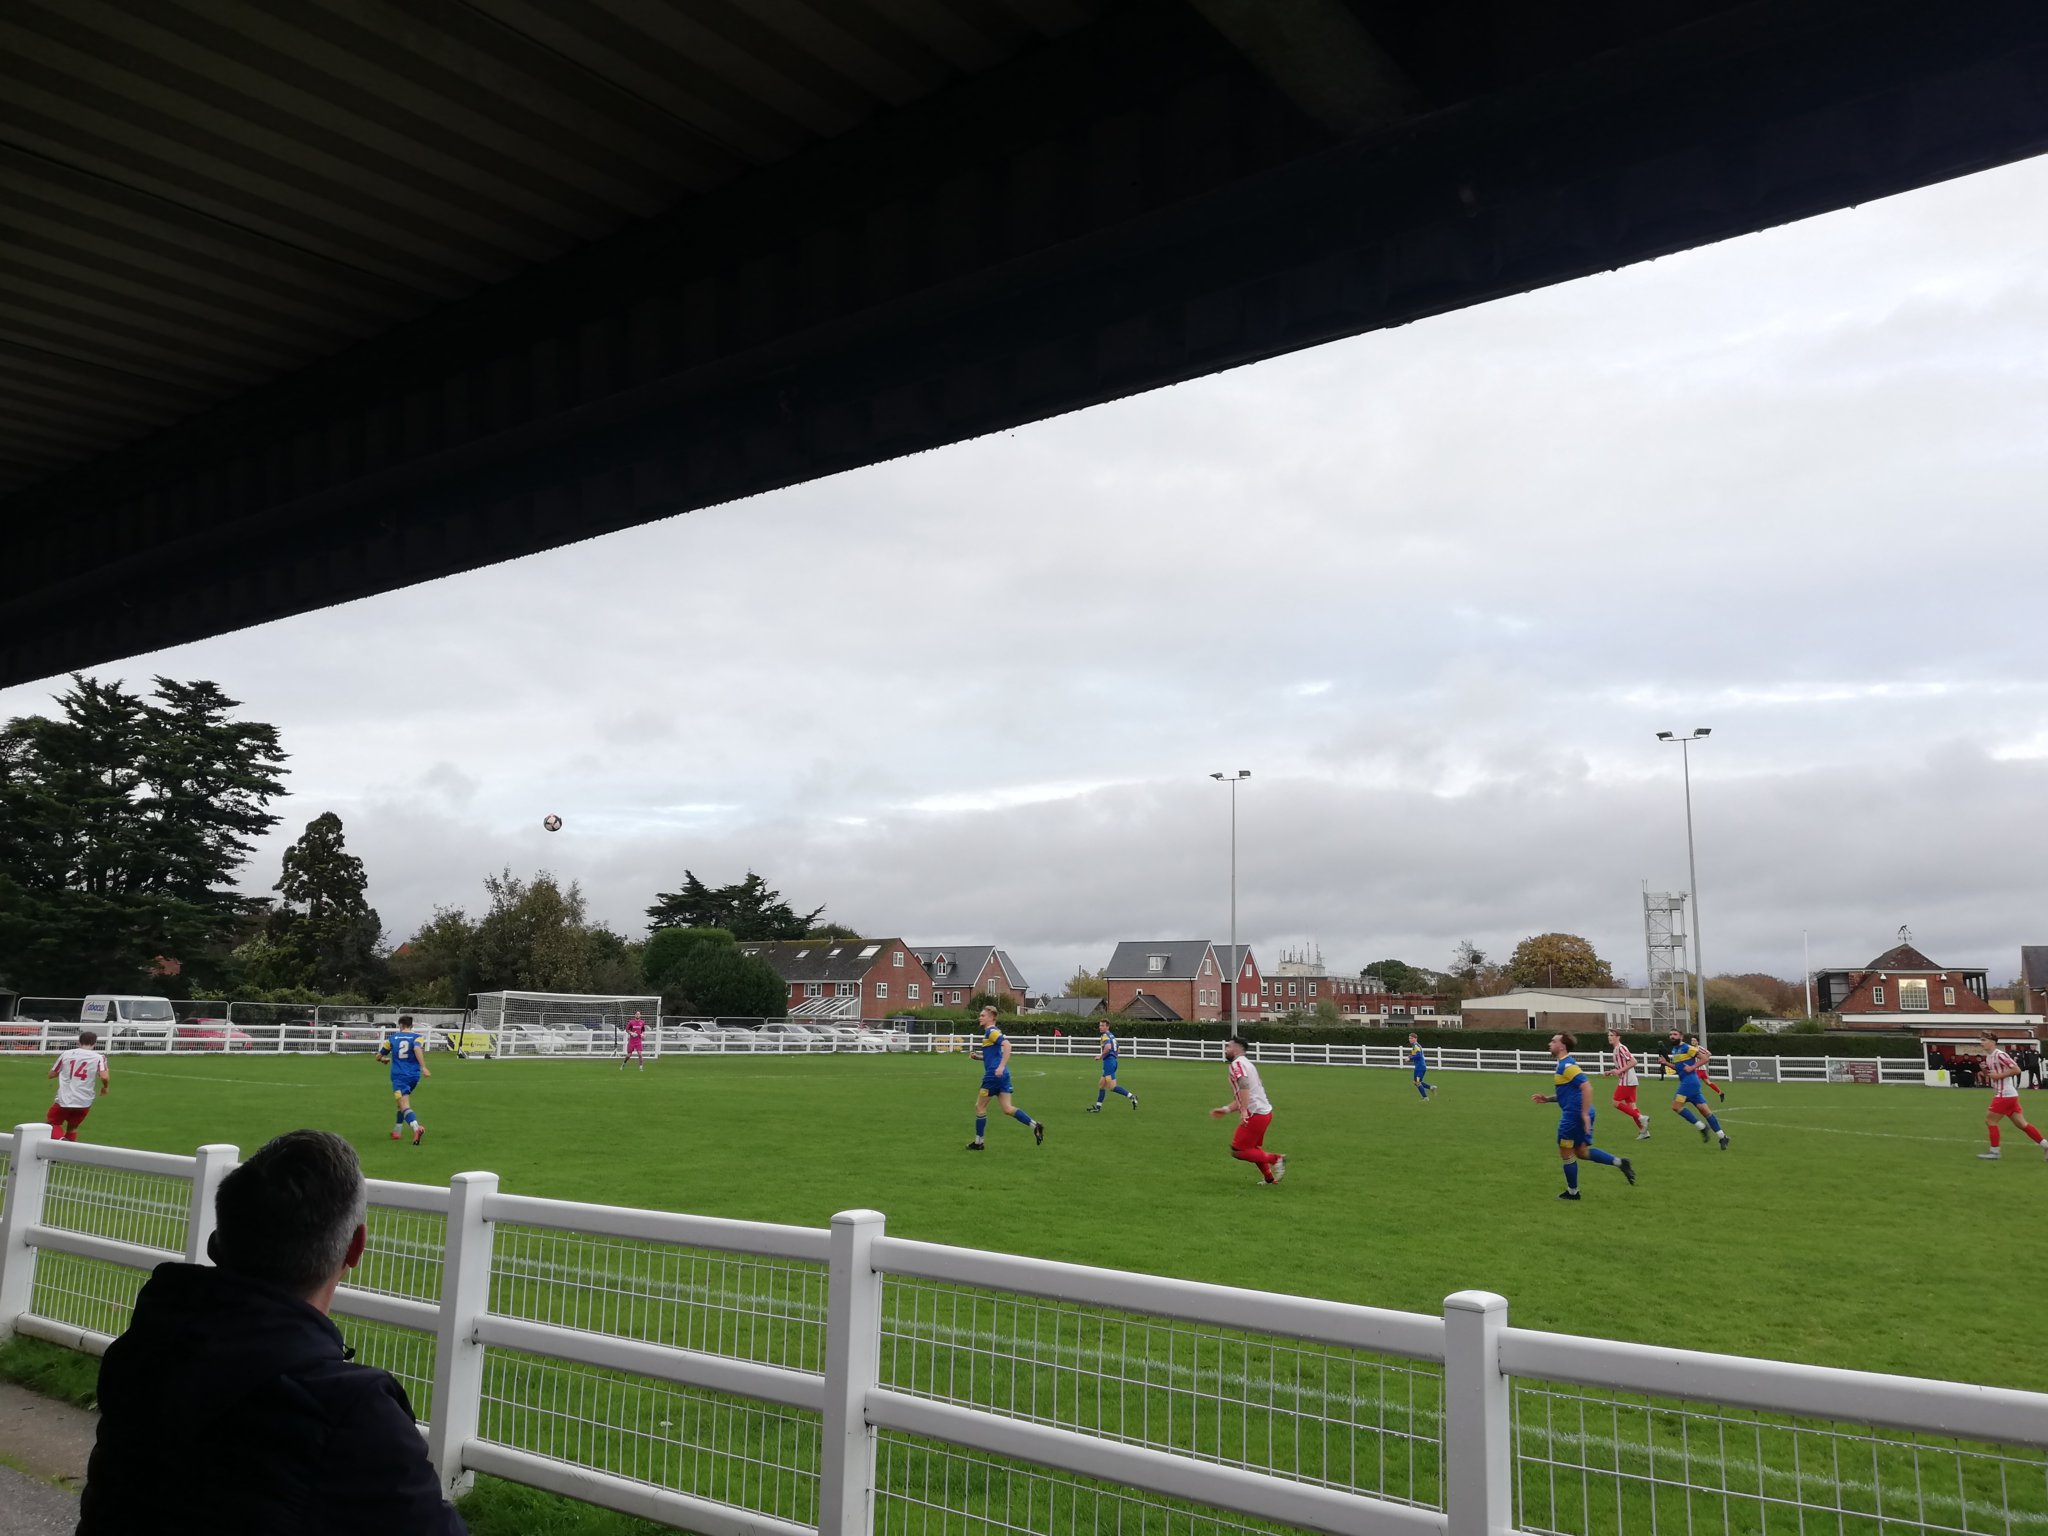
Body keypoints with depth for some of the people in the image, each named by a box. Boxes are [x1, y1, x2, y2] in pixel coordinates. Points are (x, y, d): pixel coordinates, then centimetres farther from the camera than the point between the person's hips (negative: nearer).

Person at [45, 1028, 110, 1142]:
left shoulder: (66, 1054, 5)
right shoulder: (98, 1057, -2)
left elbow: (50, 1074, 14)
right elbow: (104, 1077, -16)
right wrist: (105, 1087, 4)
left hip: (64, 1100, 0)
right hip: (84, 1102, 1)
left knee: (52, 1124, 18)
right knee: (72, 1128, 23)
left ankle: (60, 1140, -11)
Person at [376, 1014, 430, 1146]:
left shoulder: (392, 1038, 10)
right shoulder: (416, 1037, 6)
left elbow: (379, 1057, 18)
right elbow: (417, 1049, -17)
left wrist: (385, 1059, 42)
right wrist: (423, 1067, -24)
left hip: (398, 1075, -2)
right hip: (414, 1075, 2)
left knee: (405, 1106, -15)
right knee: (403, 1103, 25)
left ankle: (416, 1127, -39)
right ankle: (397, 1130, 31)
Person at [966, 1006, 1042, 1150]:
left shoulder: (992, 1032, -9)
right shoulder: (989, 1033, 20)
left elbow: (1007, 1045, -25)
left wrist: (1001, 1066, -31)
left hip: (994, 1075, -9)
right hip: (1002, 1075, 9)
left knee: (980, 1106, 4)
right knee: (1007, 1109, 4)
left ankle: (978, 1142, 12)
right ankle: (1035, 1125, -8)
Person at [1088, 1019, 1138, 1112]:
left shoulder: (1105, 1035, -10)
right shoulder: (1112, 1035, 19)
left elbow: (1108, 1047, -29)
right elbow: (1116, 1049, 27)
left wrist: (1101, 1056, -14)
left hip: (1108, 1061, -10)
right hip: (1113, 1060, 10)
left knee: (1112, 1087, -13)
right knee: (1101, 1084, 14)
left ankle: (1131, 1096, -17)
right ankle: (1097, 1107, 17)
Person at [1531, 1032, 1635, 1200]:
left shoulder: (1567, 1065, -16)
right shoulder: (1563, 1065, 15)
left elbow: (1586, 1086, -26)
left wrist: (1585, 1114, -27)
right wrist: (1547, 1099, 17)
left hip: (1574, 1115, -10)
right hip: (1576, 1114, 10)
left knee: (1566, 1153, 4)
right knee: (1581, 1151, 17)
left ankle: (1572, 1192, 16)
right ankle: (1620, 1162, 12)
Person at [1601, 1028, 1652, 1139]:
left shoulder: (1621, 1048, -13)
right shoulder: (1615, 1049, 17)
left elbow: (1633, 1062, -21)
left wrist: (1620, 1071, -22)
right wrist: (1610, 1072, 15)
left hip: (1626, 1081, -10)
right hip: (1629, 1081, 10)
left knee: (1617, 1103, -6)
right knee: (1631, 1105, 8)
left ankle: (1640, 1117, -7)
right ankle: (1644, 1131, 9)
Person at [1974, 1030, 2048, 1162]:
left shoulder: (2000, 1055, -15)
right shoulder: (1988, 1057, 13)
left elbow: (2017, 1070, -20)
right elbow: (1989, 1077, 23)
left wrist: (1999, 1076, -18)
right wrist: (1984, 1070, 5)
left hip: (2005, 1095, -9)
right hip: (2001, 1094, 9)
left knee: (1990, 1120, -5)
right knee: (2021, 1124, 12)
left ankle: (1994, 1152, 0)